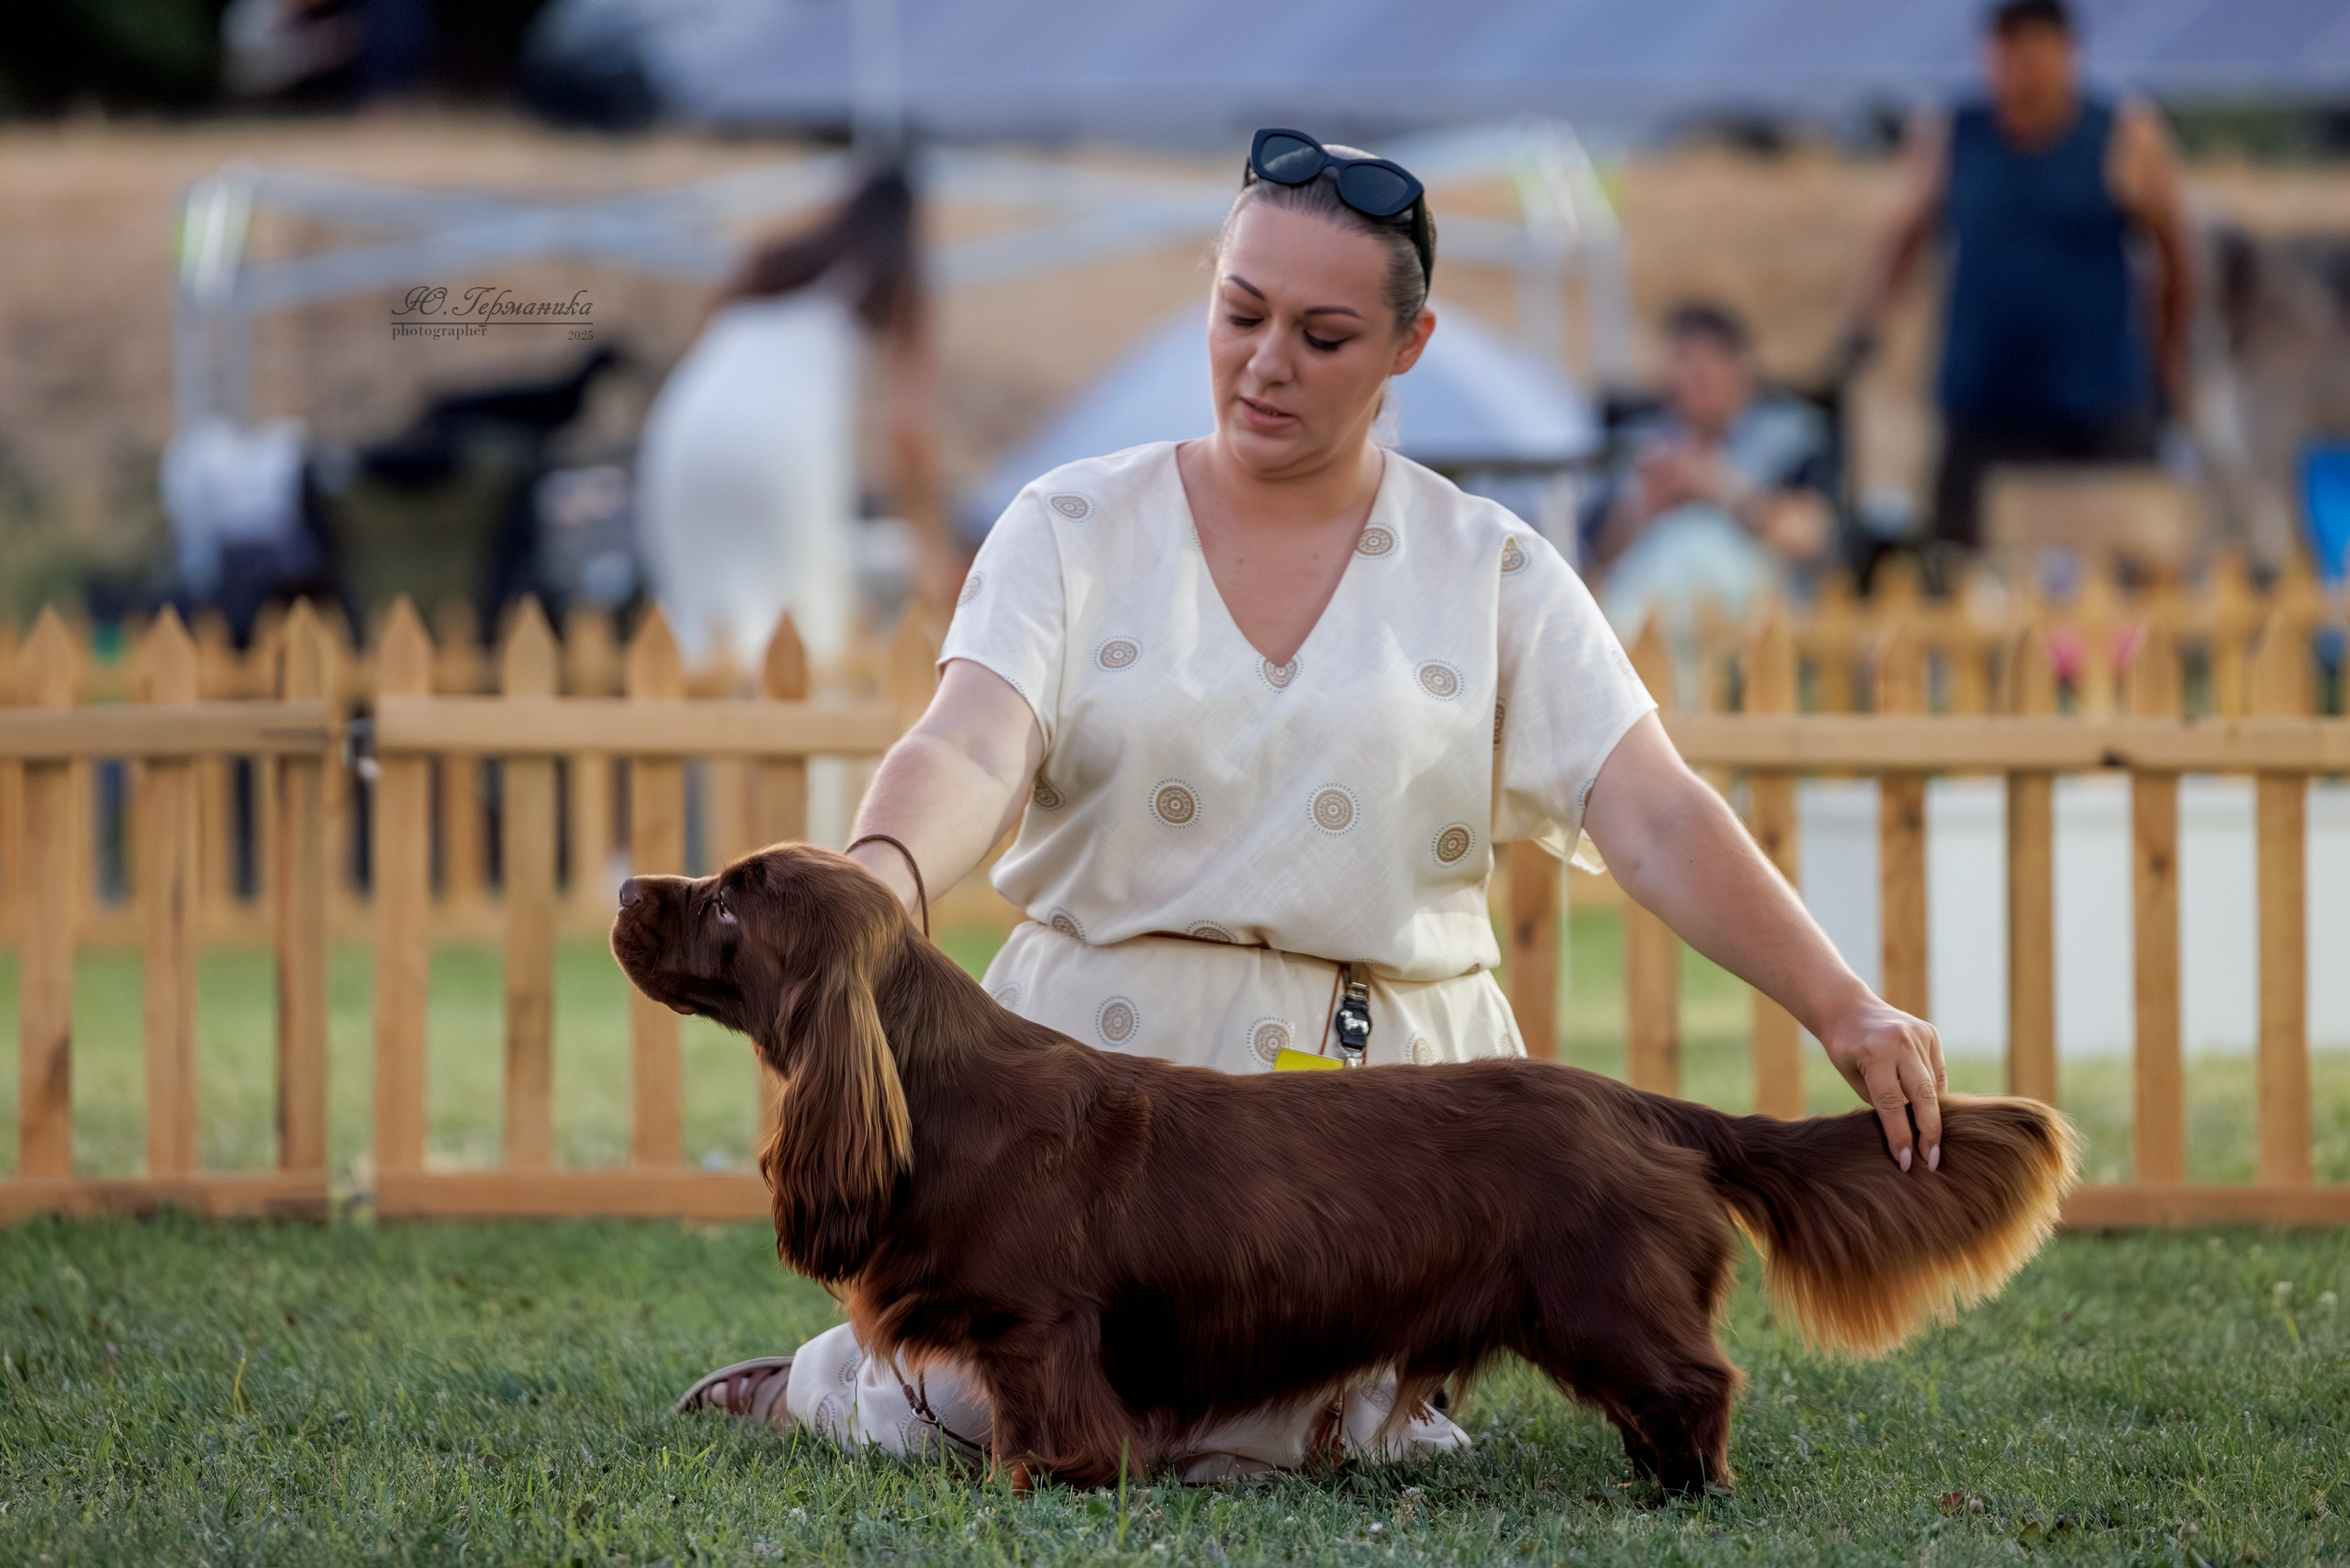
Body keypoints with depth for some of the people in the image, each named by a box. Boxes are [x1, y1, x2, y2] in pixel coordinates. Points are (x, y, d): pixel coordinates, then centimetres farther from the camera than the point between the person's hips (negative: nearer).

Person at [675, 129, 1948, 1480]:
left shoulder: (1491, 573, 4)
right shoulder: (1078, 529, 2)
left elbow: (1660, 822, -5)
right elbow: (971, 756, -15)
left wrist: (1845, 1012, -20)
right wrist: (873, 885, -38)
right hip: (1104, 1063, 0)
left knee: (1253, 1440, -19)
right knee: (992, 1407, -17)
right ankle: (832, 1381, 21)